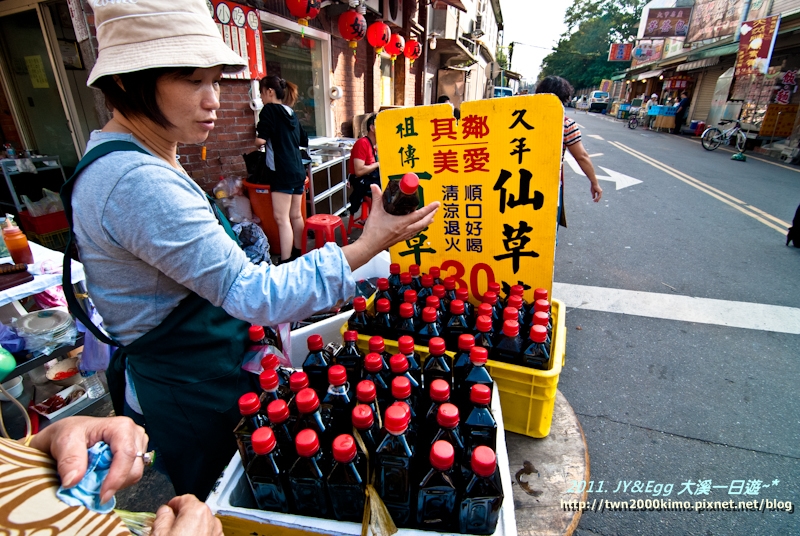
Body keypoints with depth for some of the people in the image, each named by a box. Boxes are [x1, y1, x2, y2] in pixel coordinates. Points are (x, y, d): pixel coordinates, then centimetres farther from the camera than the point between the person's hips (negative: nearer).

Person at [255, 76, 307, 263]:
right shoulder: (291, 113, 15)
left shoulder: (269, 110, -6)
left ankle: (286, 262, -9)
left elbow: (261, 139, -15)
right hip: (298, 170, 8)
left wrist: (256, 144, 7)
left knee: (282, 218, -8)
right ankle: (298, 254, 25)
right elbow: (304, 141, 23)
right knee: (296, 215, 14)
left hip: (283, 172, -8)